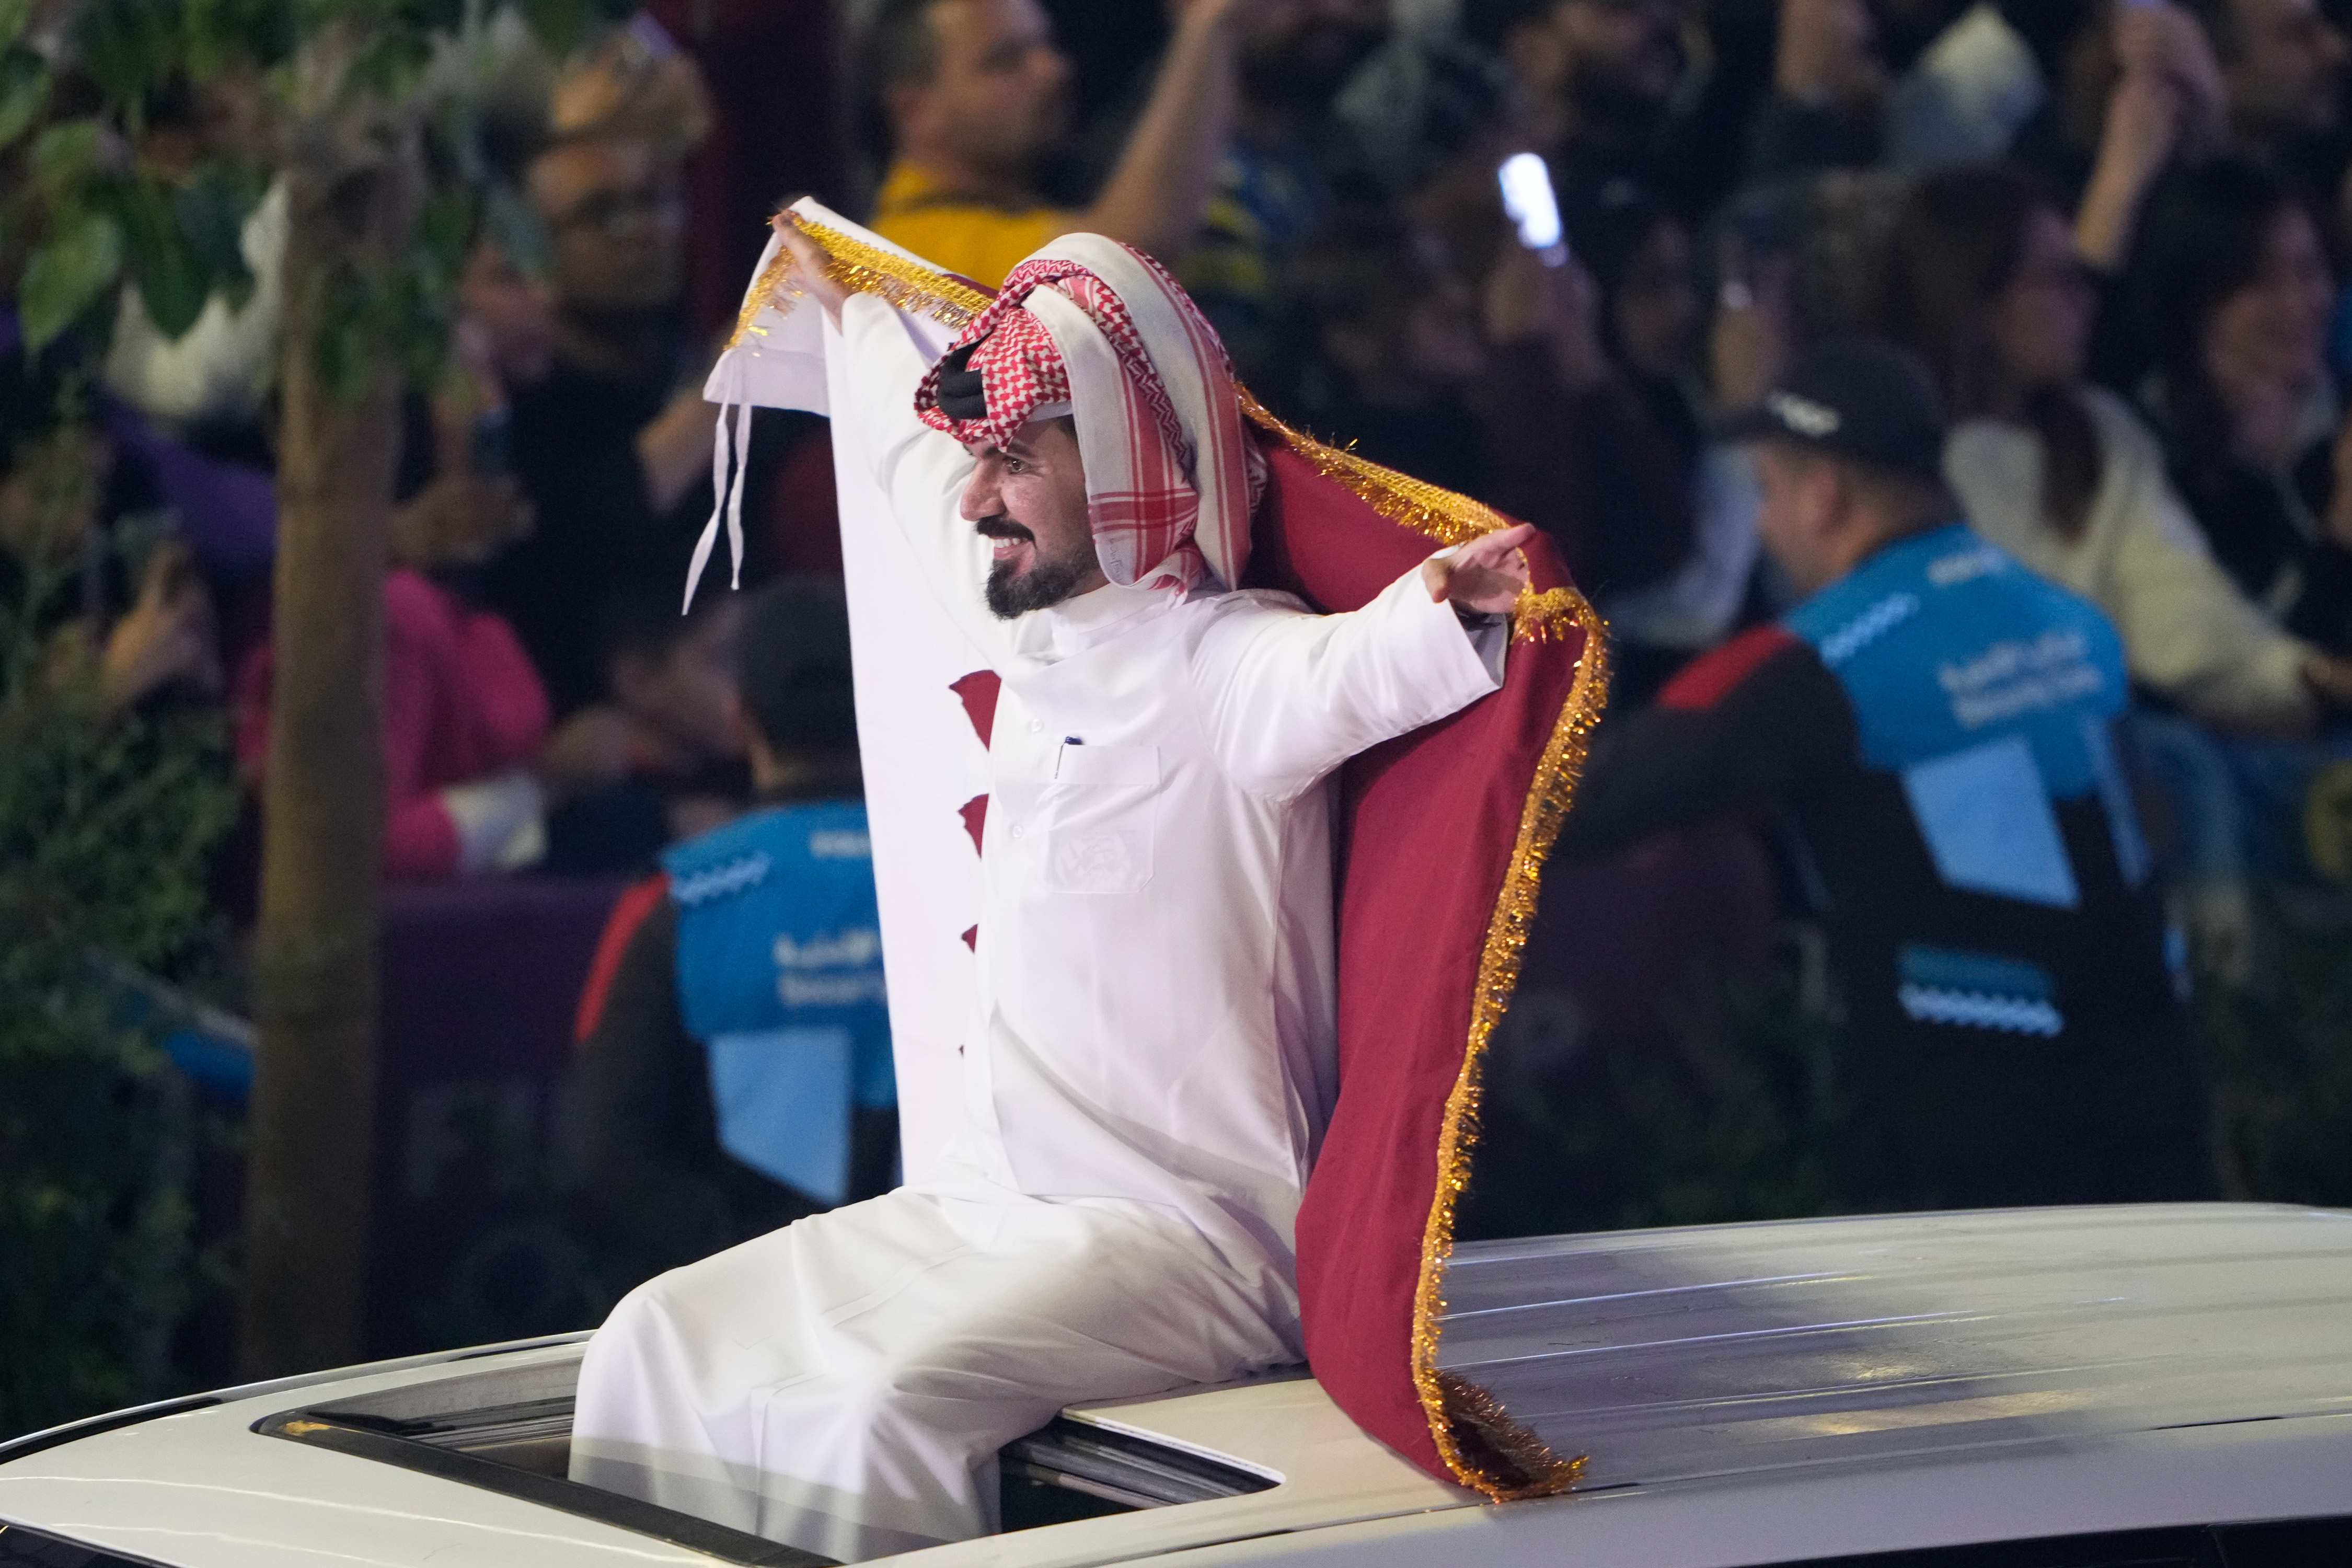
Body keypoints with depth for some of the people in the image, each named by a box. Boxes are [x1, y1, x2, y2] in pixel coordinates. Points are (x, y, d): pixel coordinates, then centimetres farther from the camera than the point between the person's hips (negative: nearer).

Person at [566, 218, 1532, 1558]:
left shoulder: (1227, 668, -13)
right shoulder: (1041, 633, 12)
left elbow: (1363, 667, -35)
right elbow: (917, 457, 31)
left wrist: (1452, 606, -58)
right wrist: (852, 307, 49)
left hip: (1184, 1233, -9)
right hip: (985, 1198, 9)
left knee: (891, 1401, -31)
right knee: (664, 1342, -2)